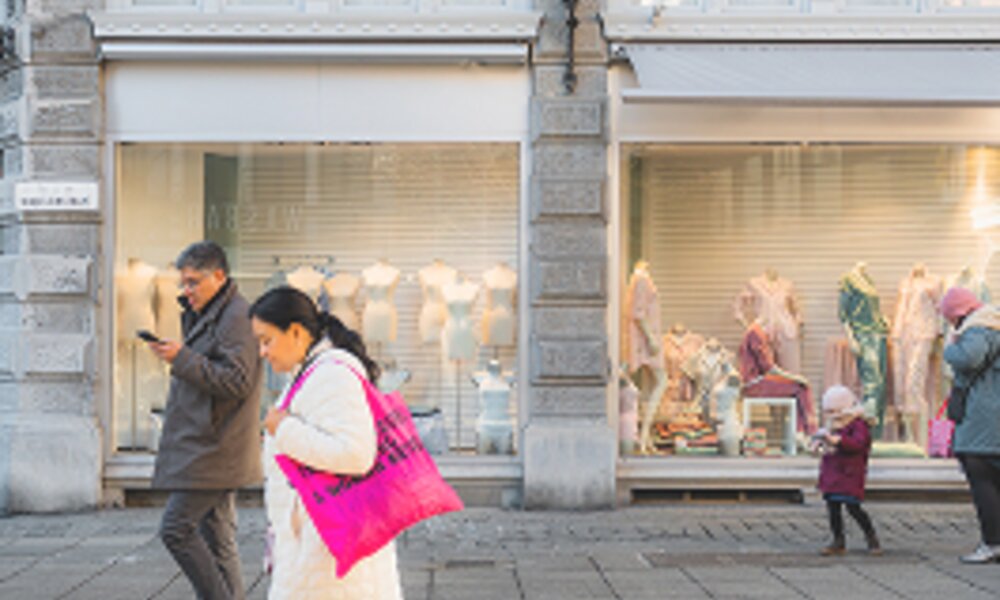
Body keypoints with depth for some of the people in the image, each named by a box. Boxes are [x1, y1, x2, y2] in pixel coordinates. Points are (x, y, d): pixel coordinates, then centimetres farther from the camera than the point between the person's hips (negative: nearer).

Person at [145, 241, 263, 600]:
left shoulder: (236, 317, -13)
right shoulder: (208, 315, 18)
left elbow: (237, 381, -21)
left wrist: (183, 358, -22)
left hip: (214, 448, -10)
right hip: (208, 448, 10)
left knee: (176, 529, -12)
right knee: (216, 537, 11)